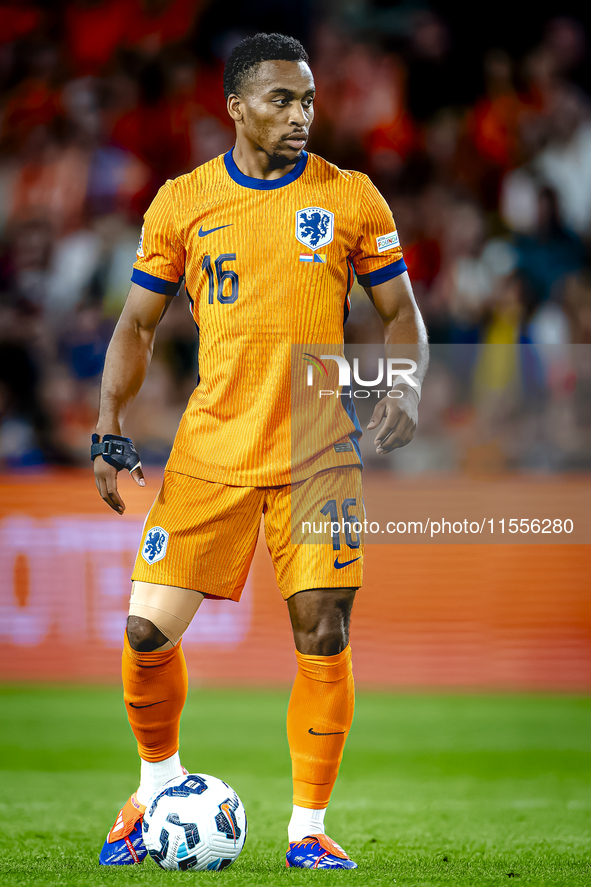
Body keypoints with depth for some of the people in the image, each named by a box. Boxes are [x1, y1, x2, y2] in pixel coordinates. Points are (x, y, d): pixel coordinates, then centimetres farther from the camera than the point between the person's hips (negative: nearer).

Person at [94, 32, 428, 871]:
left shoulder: (351, 197, 2)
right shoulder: (181, 202, 3)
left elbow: (401, 311, 8)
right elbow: (137, 325, 9)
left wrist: (406, 389, -11)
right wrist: (110, 431, -2)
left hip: (318, 453, 0)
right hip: (209, 451, 1)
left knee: (324, 636, -7)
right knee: (148, 633, -4)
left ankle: (308, 827, 7)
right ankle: (160, 782, 23)